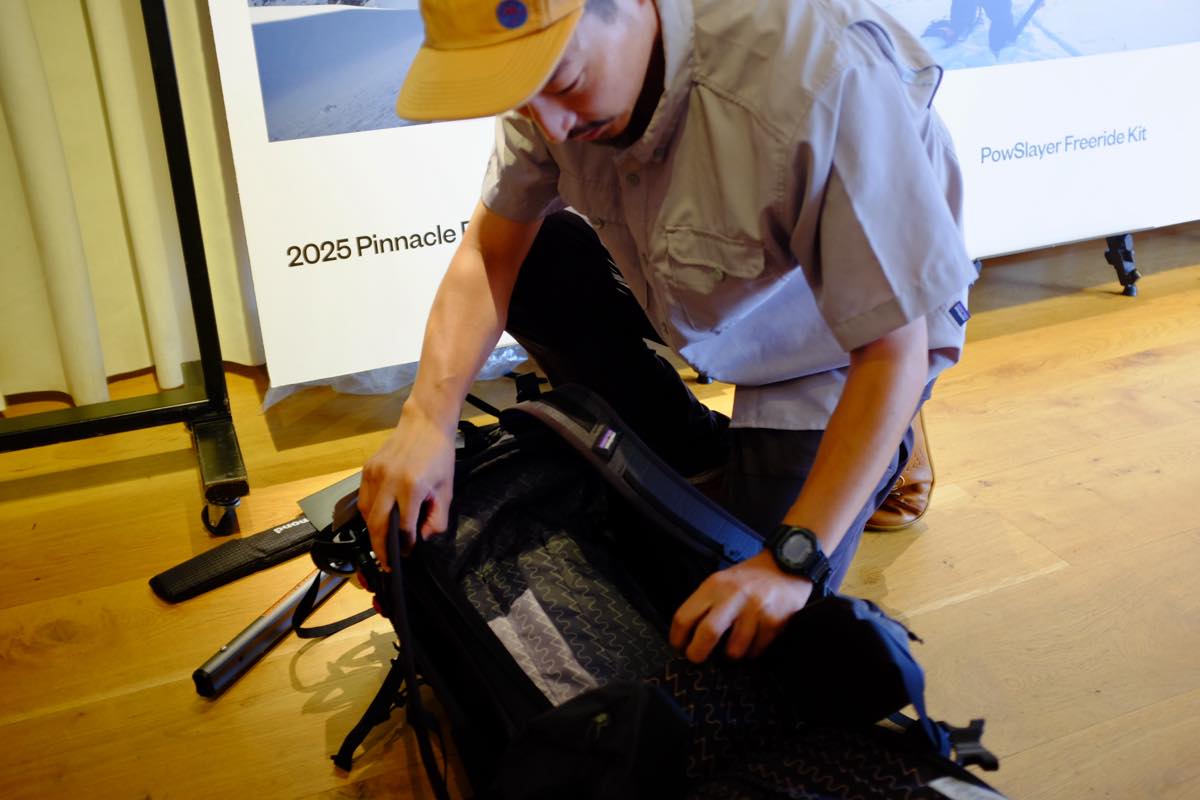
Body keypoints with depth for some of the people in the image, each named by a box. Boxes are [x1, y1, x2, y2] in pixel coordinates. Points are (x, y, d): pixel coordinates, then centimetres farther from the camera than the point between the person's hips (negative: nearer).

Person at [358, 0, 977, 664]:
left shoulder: (824, 78, -40)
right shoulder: (555, 59, -21)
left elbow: (895, 347, -34)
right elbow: (491, 249, -14)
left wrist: (792, 561, -36)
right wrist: (428, 417, -28)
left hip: (829, 341, -5)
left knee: (760, 633, -10)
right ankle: (699, 454, 5)